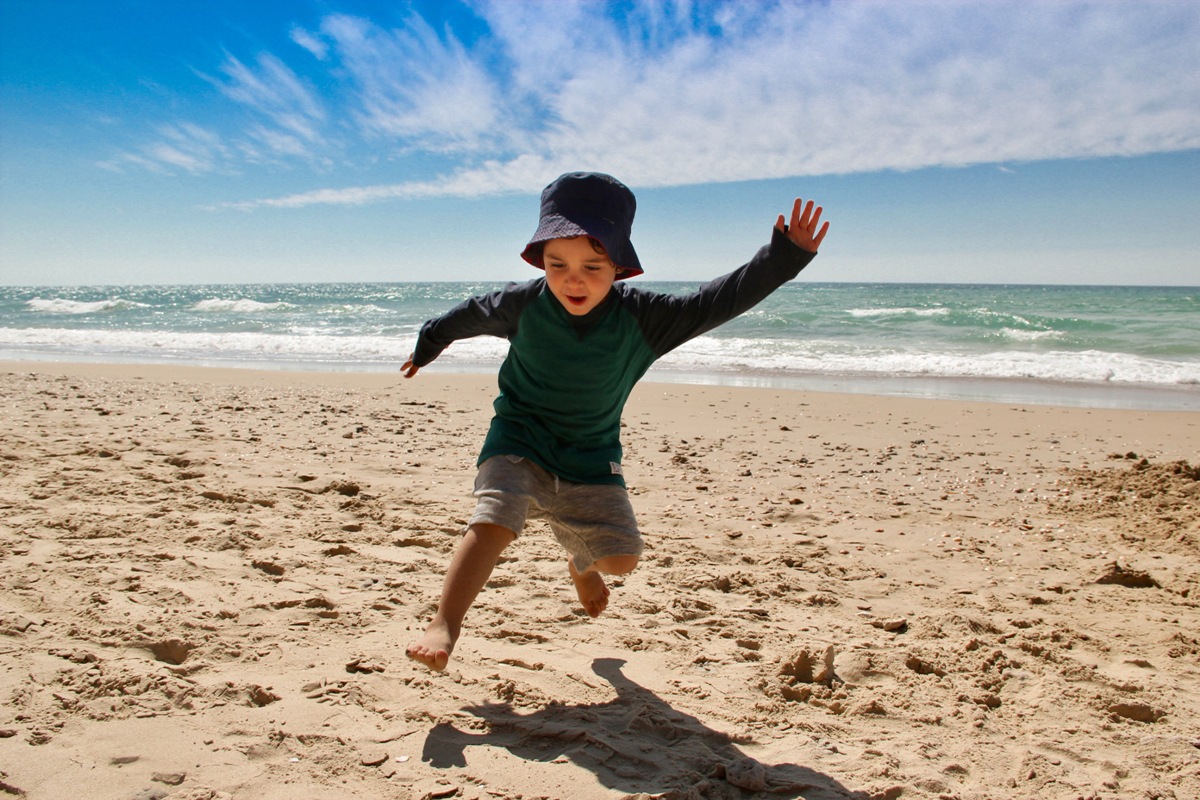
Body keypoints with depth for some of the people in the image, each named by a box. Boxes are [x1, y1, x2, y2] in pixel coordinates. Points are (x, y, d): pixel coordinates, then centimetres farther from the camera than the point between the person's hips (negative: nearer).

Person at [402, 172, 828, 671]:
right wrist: (427, 345, 25)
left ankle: (581, 564, 37)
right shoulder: (523, 305, -13)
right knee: (493, 524, -26)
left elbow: (718, 301, -17)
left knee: (621, 558, 1)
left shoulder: (643, 317, -15)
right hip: (519, 443, -1)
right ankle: (444, 626, -20)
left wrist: (785, 257, -26)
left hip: (591, 460, 2)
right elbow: (470, 314, 8)